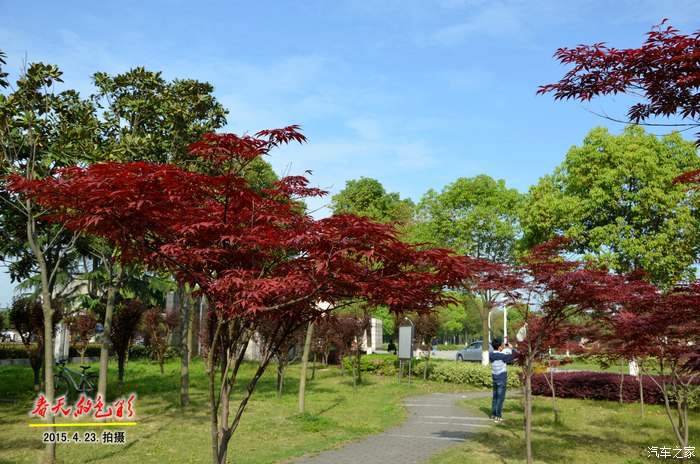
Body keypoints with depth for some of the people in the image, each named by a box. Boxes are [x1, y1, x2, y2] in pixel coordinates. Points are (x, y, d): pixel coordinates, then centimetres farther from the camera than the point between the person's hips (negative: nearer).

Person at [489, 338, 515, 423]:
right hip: (502, 378, -7)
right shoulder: (501, 356, -20)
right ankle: (497, 416, -1)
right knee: (500, 398, -2)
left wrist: (504, 348, 10)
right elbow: (510, 359, -9)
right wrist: (511, 349, 1)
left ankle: (493, 414, 25)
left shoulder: (491, 355, 1)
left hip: (494, 377, 7)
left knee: (495, 396, 18)